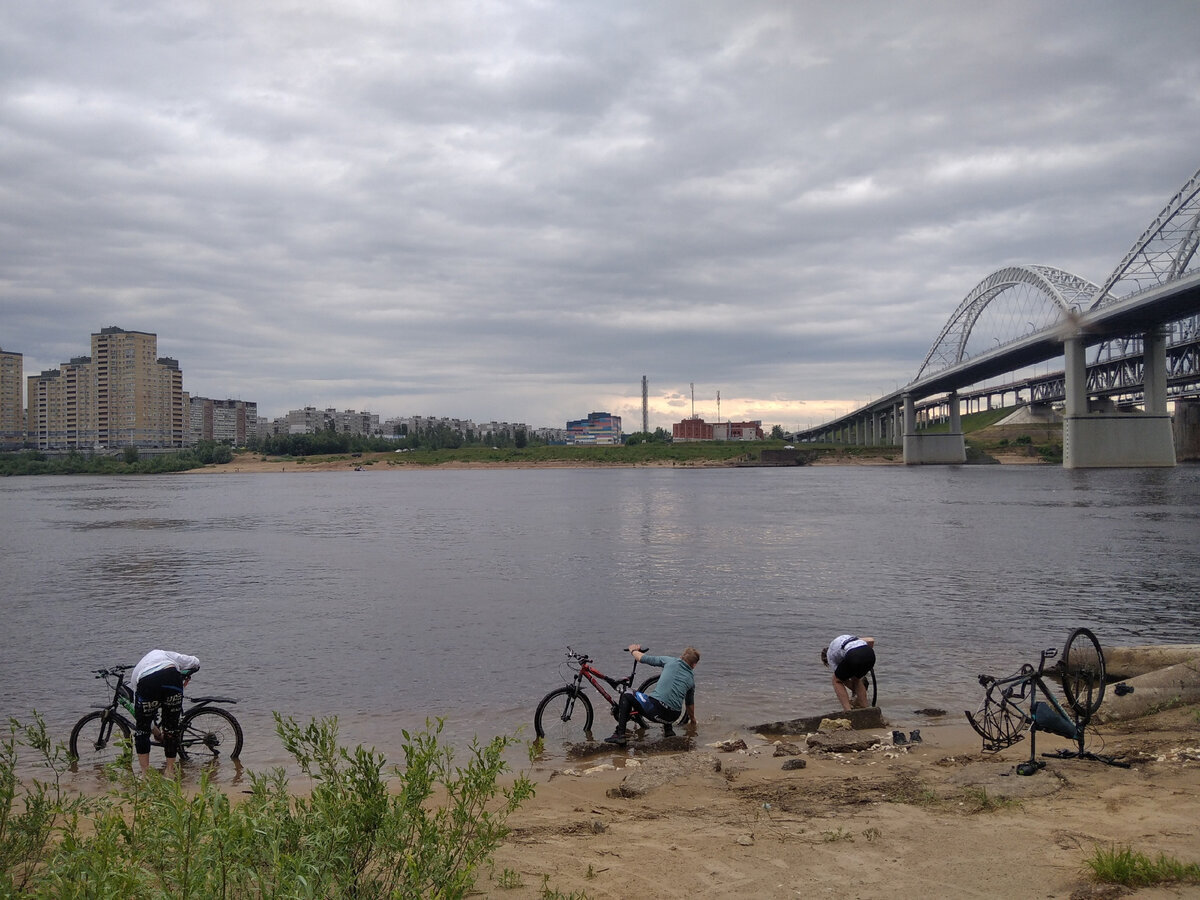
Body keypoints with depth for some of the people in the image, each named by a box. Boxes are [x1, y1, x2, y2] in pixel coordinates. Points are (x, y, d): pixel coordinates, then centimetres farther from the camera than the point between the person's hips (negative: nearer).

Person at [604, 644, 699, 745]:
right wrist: (693, 719, 49)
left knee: (627, 696, 19)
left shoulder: (670, 661, 7)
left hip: (656, 709, -5)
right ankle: (668, 729, 27)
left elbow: (642, 658, 11)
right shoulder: (691, 679, 16)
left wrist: (633, 650, 33)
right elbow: (690, 704, 29)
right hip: (674, 717, 5)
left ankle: (619, 735, 9)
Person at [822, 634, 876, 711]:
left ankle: (848, 712, 10)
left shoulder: (829, 654, 27)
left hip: (854, 656, -5)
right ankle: (864, 710, 26)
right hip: (870, 654, 5)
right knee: (856, 679, 32)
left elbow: (844, 679, 29)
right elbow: (871, 640, 32)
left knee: (837, 681, 21)